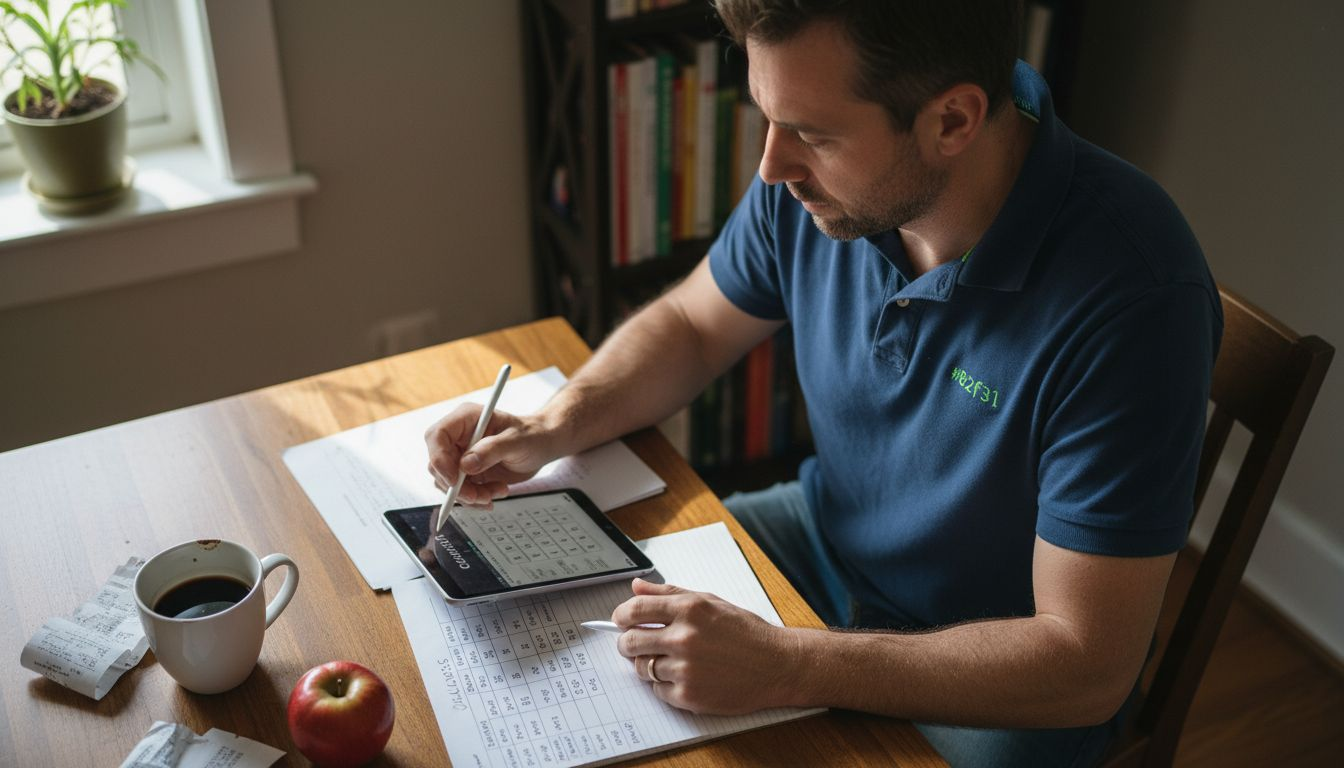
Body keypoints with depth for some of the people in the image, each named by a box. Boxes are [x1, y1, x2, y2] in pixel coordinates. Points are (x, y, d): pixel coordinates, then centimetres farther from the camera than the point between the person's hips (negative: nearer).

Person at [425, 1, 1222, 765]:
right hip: (826, 535, 6)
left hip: (1011, 681, -5)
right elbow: (690, 326, 4)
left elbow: (1088, 667, -29)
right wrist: (554, 427, -15)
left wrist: (785, 666, -34)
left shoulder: (1133, 295, -34)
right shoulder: (815, 179, -16)